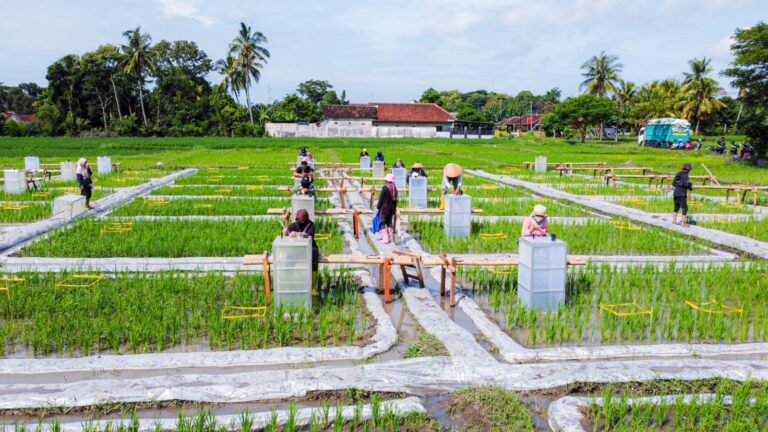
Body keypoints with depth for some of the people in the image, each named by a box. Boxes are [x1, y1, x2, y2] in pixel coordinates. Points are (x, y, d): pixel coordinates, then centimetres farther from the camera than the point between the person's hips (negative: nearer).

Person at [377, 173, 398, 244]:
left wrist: (378, 207, -4)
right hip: (392, 208, 7)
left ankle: (385, 238, -1)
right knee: (389, 223, 16)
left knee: (382, 223, 2)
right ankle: (390, 237, 19)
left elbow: (381, 199, -14)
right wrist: (394, 208, 18)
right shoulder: (395, 188, 2)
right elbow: (395, 199, 9)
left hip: (384, 208, -7)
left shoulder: (385, 188, -18)